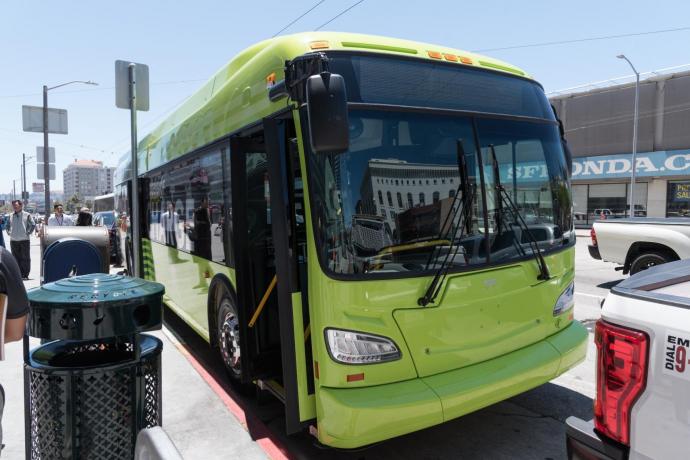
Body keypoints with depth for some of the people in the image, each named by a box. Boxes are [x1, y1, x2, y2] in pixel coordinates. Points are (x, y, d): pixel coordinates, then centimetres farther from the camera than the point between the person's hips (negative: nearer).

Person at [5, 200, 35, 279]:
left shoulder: (27, 215, -1)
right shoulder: (11, 216, 10)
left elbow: (33, 225, -2)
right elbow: (7, 225, 21)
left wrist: (28, 233, -6)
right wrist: (9, 232, 8)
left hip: (24, 240, -4)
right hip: (13, 240, 4)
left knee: (25, 258, -1)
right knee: (16, 258, 7)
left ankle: (25, 275, 4)